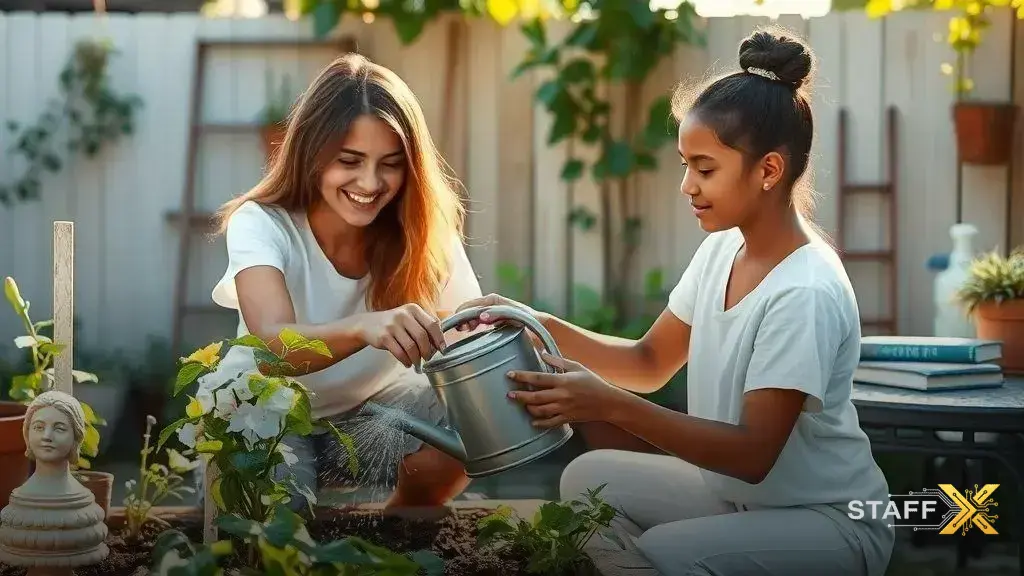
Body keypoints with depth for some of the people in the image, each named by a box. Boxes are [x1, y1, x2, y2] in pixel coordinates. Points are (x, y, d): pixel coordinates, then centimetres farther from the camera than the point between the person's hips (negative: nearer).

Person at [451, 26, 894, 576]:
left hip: (829, 520, -8)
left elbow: (754, 453, -28)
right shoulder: (722, 249, 0)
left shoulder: (805, 294, -26)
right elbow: (650, 362, 7)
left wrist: (610, 405, -34)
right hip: (735, 491, 8)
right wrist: (540, 325, -9)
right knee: (589, 479, -7)